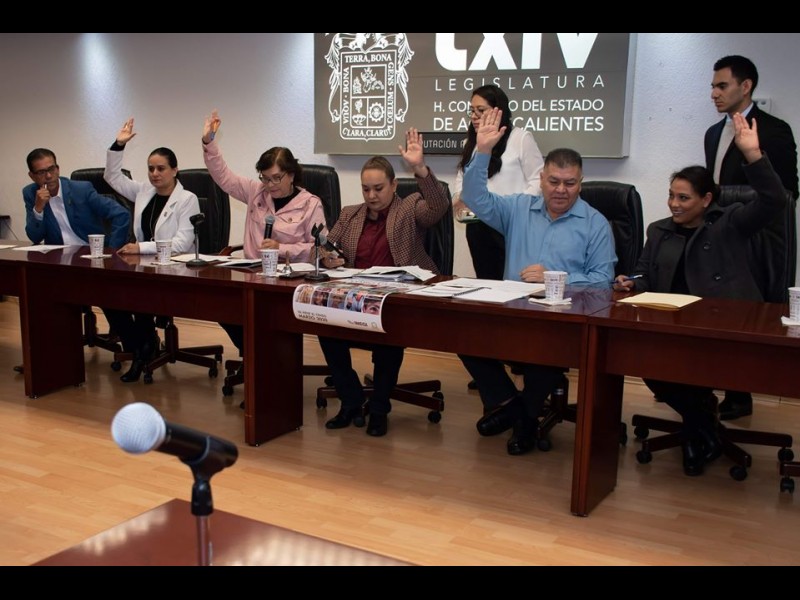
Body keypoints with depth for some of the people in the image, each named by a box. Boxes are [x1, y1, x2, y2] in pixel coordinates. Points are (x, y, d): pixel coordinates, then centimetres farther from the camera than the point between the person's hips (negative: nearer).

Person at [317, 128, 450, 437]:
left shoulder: (411, 208, 6)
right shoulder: (349, 214, 19)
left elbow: (440, 205, -14)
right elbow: (325, 250, 19)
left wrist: (420, 168, -29)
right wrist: (327, 258, -6)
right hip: (356, 299, 4)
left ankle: (379, 407, -11)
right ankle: (351, 400, -5)